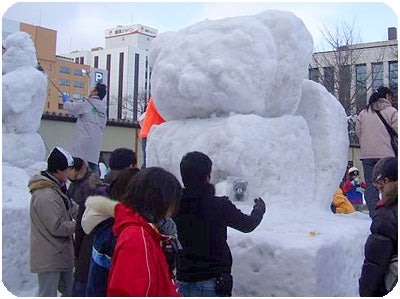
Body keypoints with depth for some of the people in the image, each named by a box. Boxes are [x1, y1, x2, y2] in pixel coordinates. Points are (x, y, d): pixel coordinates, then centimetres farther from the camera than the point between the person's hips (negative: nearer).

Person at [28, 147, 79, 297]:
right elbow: (57, 227, -25)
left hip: (61, 253, 10)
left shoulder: (57, 187, 7)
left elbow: (71, 208, 12)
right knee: (48, 294, 2)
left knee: (69, 290, 21)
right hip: (49, 259, -10)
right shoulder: (46, 196, -25)